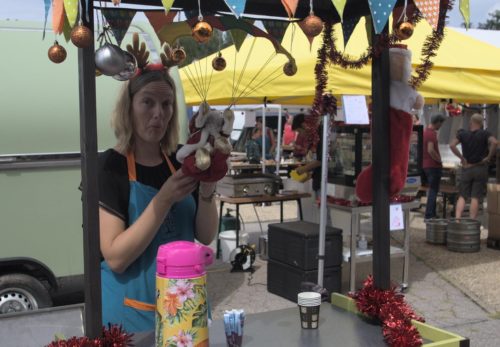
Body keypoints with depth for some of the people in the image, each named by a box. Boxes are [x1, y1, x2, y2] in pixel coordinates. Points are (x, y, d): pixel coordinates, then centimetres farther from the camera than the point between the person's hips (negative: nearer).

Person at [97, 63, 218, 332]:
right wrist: (163, 200, -27)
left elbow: (206, 237, 2)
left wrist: (206, 191, -15)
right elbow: (115, 257, -20)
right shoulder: (110, 166, -14)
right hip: (132, 312, -5)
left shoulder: (180, 162, 0)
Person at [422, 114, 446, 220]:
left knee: (432, 190, 17)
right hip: (433, 165, -10)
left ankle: (431, 214, 22)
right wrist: (439, 160, -13)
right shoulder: (432, 133, -18)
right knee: (433, 190, -4)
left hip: (426, 164, 10)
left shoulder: (425, 131, 13)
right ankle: (429, 215, -3)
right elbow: (431, 150, -27)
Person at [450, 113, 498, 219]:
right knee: (475, 197, 0)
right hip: (480, 168, -1)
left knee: (462, 196, 9)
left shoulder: (463, 134, 2)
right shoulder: (485, 134, -3)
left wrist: (461, 157, -4)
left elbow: (452, 145, -12)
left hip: (466, 168, 1)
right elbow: (494, 142, -22)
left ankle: (457, 219, -6)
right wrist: (489, 156, -11)